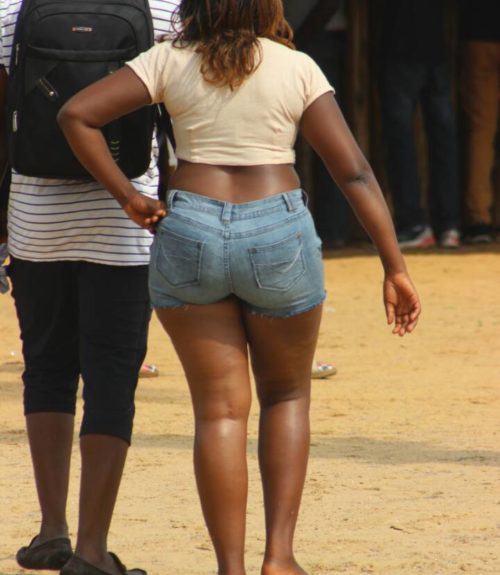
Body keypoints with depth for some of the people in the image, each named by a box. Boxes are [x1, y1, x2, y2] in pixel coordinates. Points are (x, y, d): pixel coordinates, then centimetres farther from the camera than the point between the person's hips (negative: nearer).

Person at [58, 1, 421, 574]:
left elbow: (76, 115, -5)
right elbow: (354, 172, -2)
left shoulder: (168, 61, 4)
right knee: (286, 395, 19)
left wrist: (128, 197, 0)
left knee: (220, 410, 6)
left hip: (189, 233, 0)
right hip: (279, 239, 0)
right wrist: (395, 268, -1)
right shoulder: (297, 69, 2)